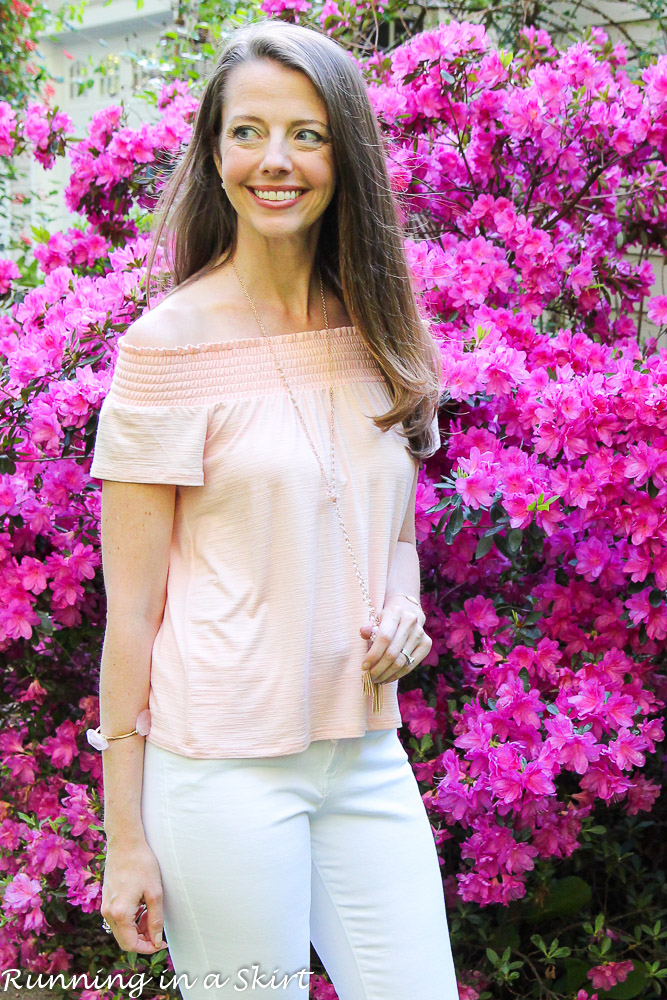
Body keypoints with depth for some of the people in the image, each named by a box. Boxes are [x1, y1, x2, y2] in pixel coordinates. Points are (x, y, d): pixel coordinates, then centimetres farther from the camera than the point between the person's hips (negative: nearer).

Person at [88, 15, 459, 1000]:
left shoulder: (376, 331, 7)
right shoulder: (171, 344, -10)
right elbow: (131, 607, -9)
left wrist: (402, 611, -3)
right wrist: (126, 835, -9)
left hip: (367, 754, 5)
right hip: (223, 770, -5)